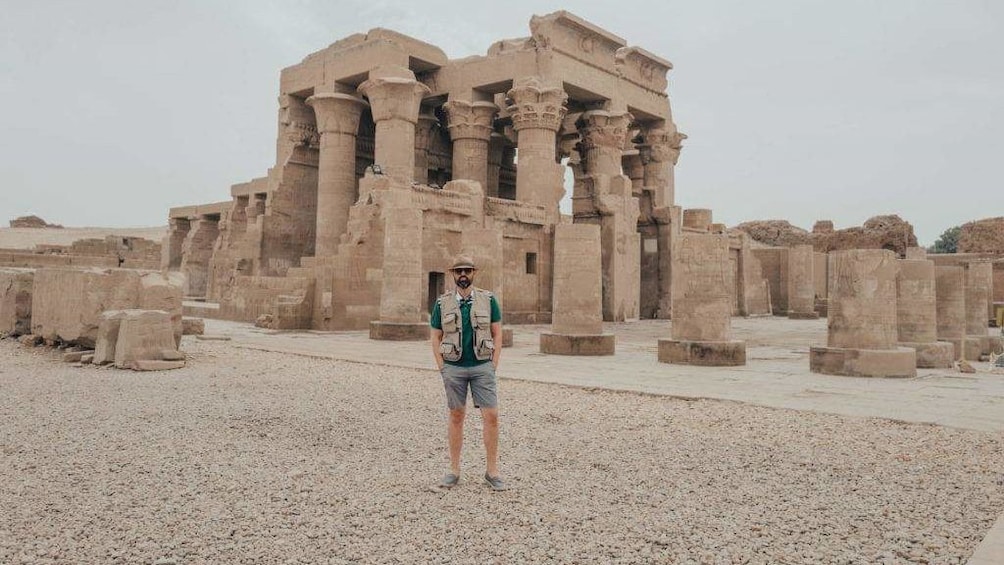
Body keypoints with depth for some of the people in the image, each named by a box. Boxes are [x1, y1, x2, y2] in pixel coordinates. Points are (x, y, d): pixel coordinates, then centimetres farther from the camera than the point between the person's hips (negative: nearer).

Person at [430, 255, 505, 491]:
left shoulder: (488, 299, 1)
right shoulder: (442, 303, 2)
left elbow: (497, 334, 4)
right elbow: (436, 338, 7)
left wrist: (493, 366, -2)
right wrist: (442, 369, 0)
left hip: (482, 367, 0)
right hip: (453, 368, 1)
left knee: (491, 416, -4)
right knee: (456, 417, 8)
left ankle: (492, 471, 9)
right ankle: (454, 470, 19)